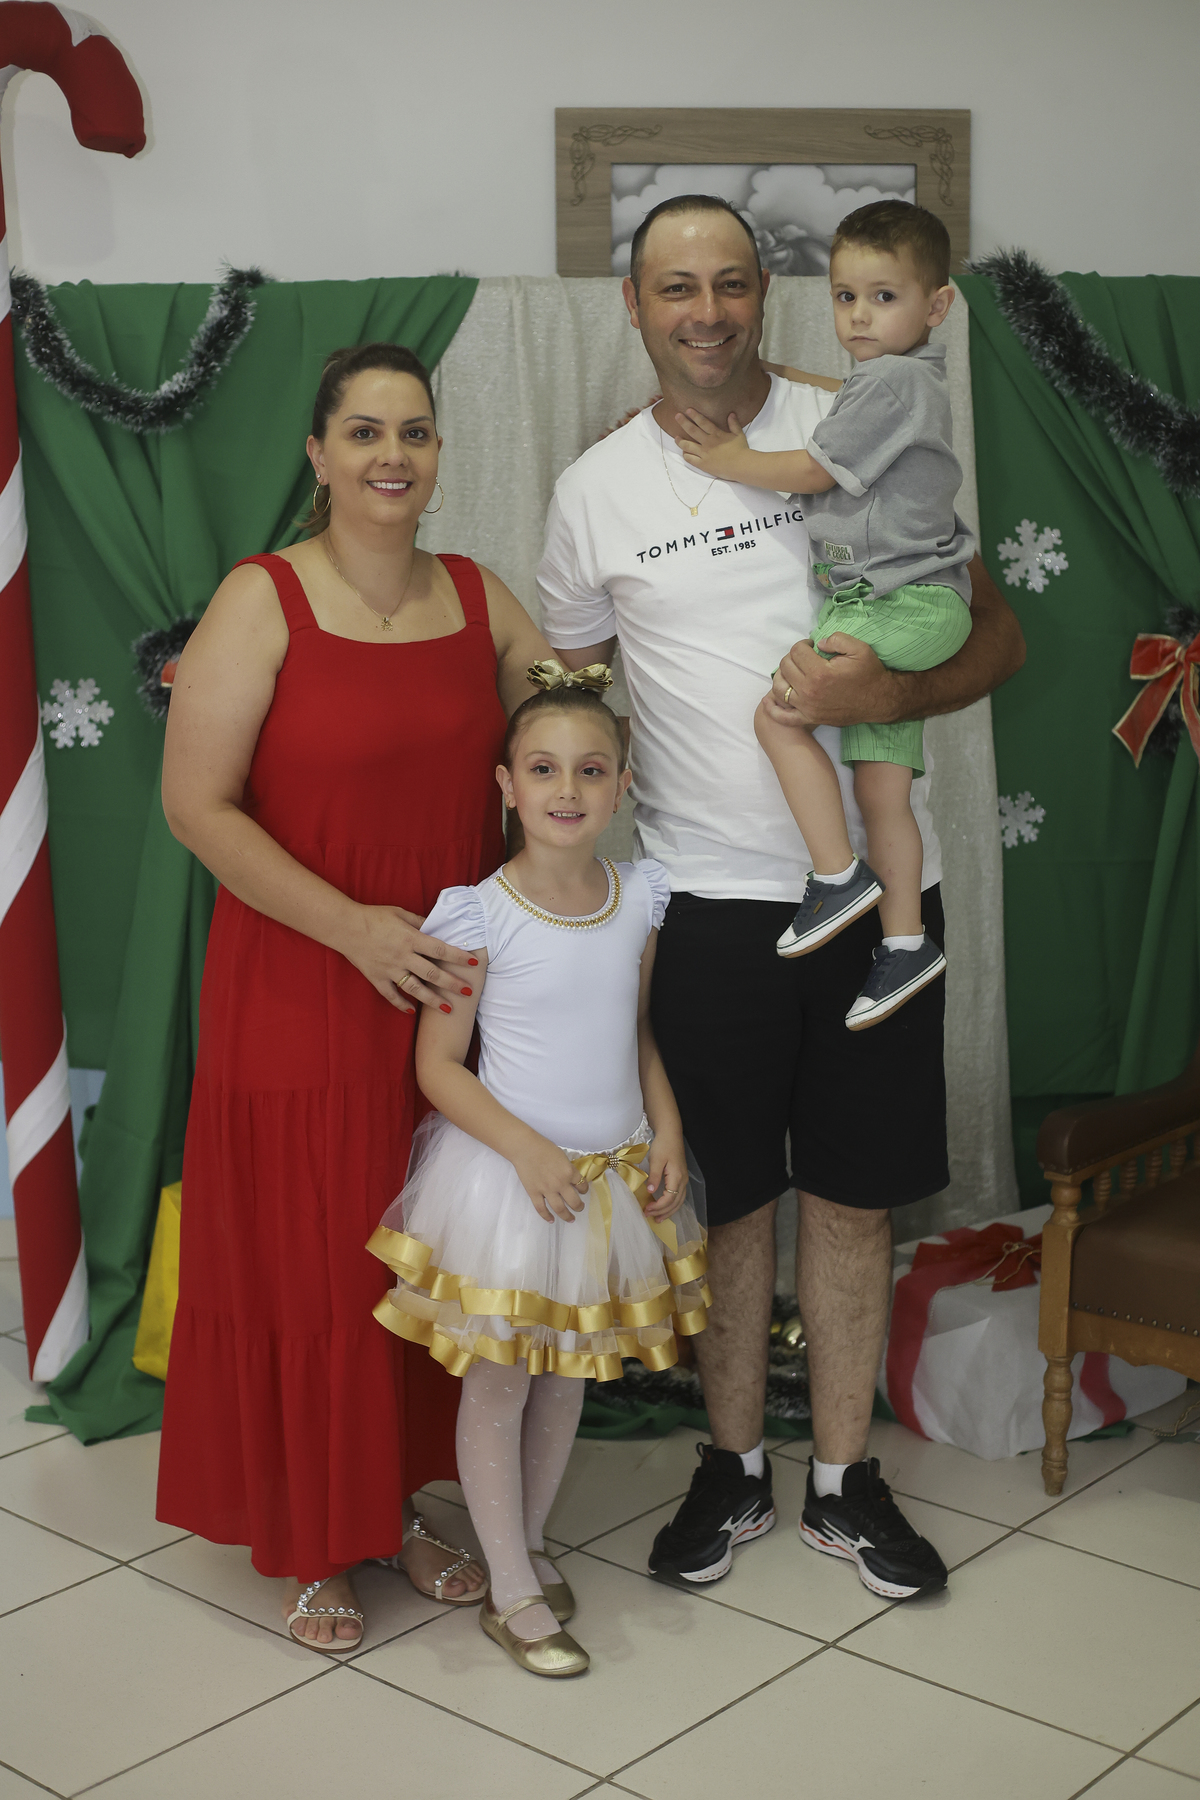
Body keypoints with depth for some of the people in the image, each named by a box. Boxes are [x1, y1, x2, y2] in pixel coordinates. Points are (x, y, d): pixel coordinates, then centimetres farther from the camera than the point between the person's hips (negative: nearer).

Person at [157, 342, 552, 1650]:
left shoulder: (480, 599, 5)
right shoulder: (261, 602, -11)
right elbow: (196, 804, -14)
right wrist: (353, 926, -20)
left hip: (453, 992, 5)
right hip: (300, 997, -5)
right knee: (306, 1266, 6)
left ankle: (404, 1503, 35)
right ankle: (309, 1546, 26)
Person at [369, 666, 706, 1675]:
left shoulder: (642, 897, -1)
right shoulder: (477, 915, -15)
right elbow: (438, 1066, -12)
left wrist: (667, 1133, -1)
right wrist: (529, 1150, -21)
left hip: (615, 1171, 5)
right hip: (507, 1173, -4)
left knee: (569, 1374, 16)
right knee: (498, 1382, 5)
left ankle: (529, 1545, 36)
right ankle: (514, 1593, 19)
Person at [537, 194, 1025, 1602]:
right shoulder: (596, 490, 3)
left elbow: (995, 637, 1)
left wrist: (886, 693, -18)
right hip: (704, 898, 0)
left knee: (851, 1194, 10)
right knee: (729, 1193, 11)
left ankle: (842, 1482, 27)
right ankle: (732, 1469, 30)